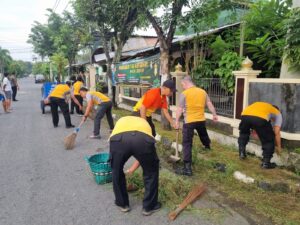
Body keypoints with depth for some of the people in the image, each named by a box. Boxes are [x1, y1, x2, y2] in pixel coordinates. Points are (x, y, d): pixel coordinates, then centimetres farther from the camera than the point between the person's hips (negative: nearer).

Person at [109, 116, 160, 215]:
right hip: (143, 139, 0)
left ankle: (122, 204, 45)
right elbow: (143, 154, 49)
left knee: (117, 172, 30)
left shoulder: (121, 121, 45)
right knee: (151, 172, 28)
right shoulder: (144, 123, 44)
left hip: (119, 139, 0)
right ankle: (149, 206, 39)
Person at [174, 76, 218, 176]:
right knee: (204, 136, 31)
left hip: (189, 121, -5)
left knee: (187, 144, -2)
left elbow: (180, 109, -9)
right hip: (201, 120, 5)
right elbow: (209, 104, 10)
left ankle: (187, 168, -5)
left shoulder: (184, 93, -8)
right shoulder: (203, 91, 6)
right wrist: (214, 115, 21)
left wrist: (177, 121, -3)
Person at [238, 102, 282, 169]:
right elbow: (277, 133, 25)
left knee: (243, 134, 36)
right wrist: (279, 147, 36)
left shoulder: (259, 105, 46)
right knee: (269, 140, 21)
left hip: (245, 115, 4)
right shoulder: (278, 113, 34)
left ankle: (242, 153, 34)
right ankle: (266, 163, 22)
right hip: (260, 118, -4)